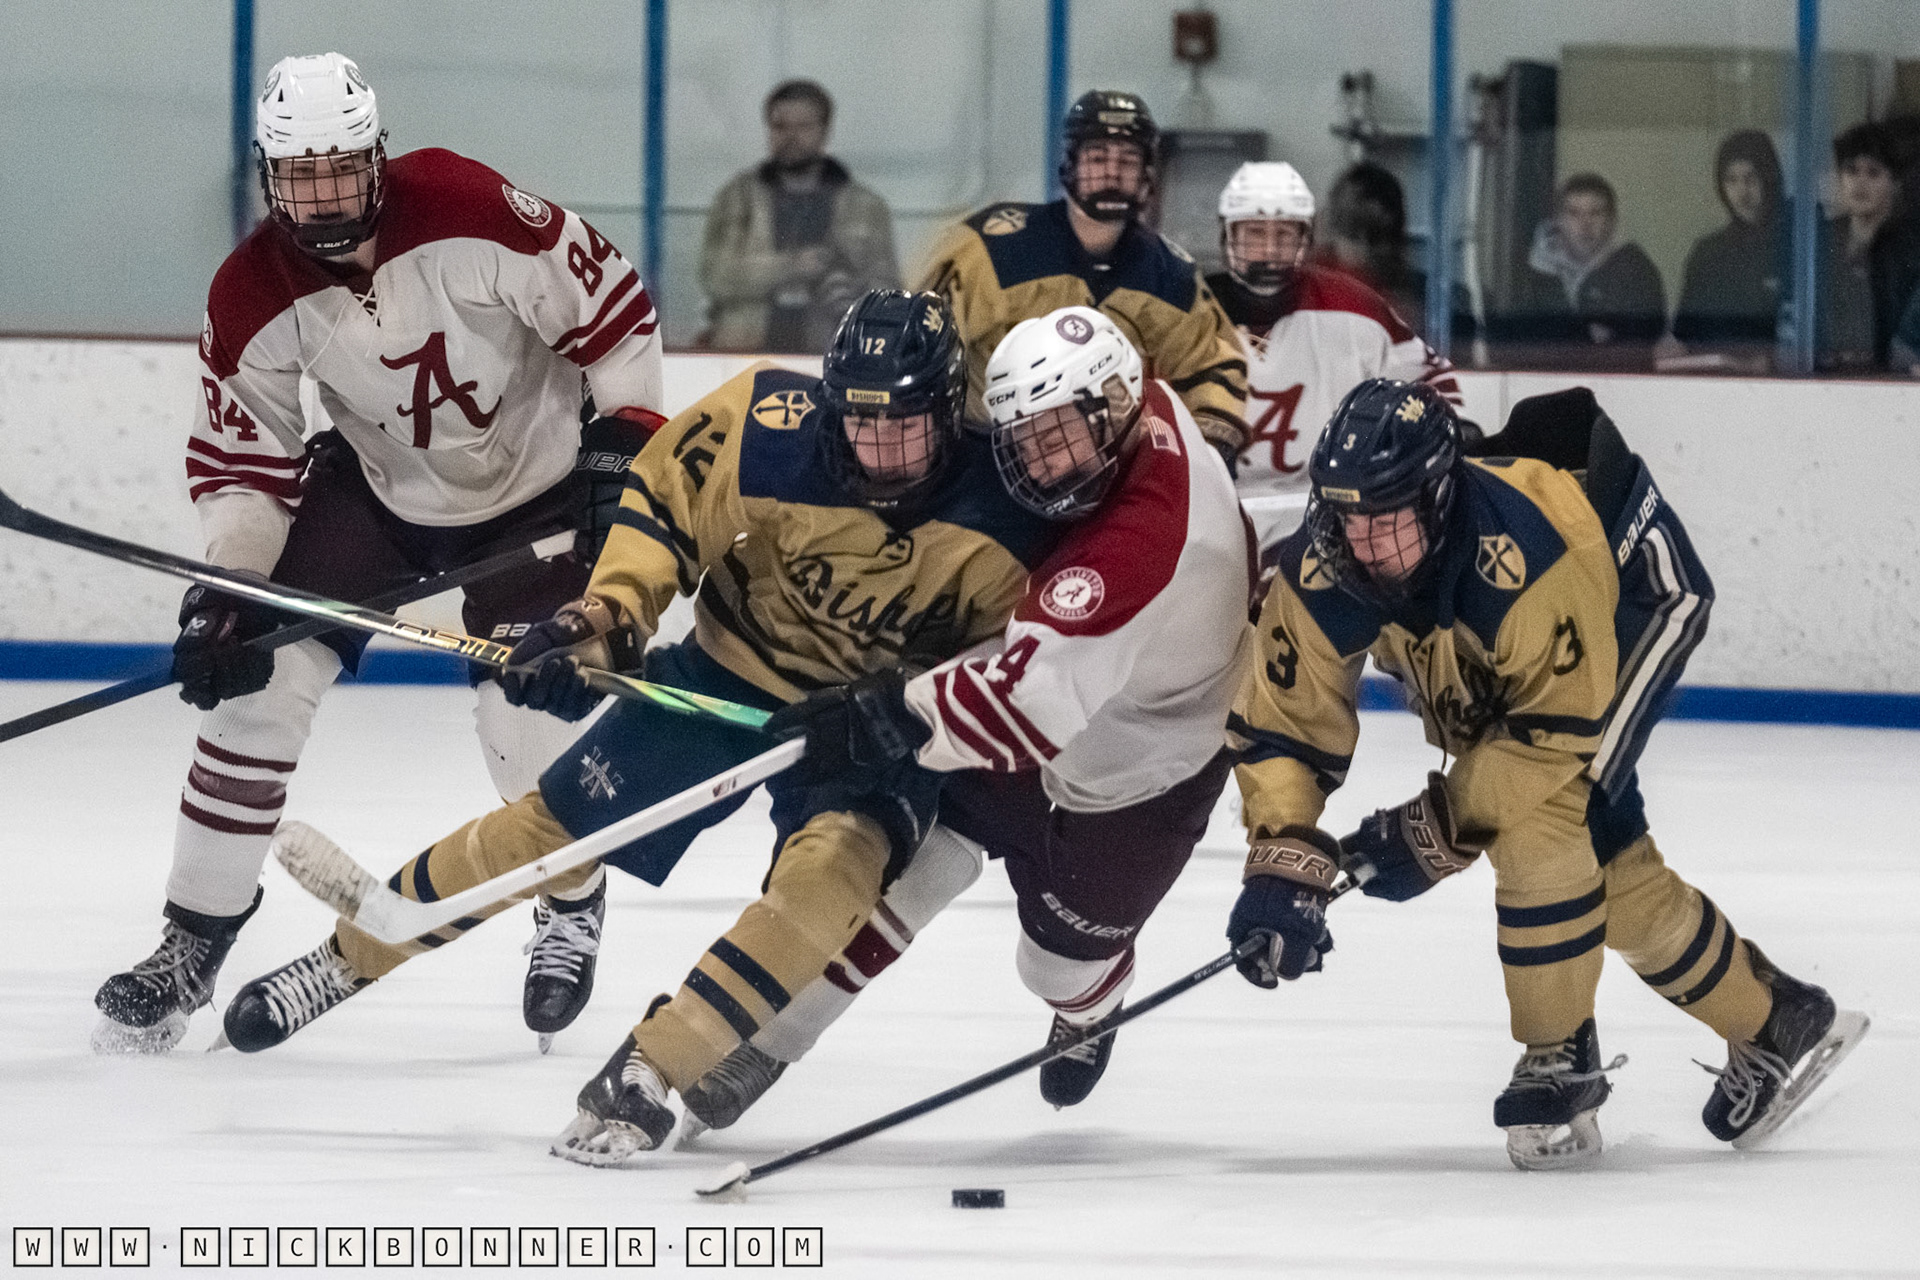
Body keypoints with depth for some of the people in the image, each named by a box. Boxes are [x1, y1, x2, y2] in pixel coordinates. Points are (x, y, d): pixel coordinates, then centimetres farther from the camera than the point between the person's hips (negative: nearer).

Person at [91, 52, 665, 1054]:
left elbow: (609, 304, -17)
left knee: (526, 712, -11)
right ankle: (194, 942, 0)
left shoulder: (464, 211, -29)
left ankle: (571, 903, 21)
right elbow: (241, 461, -10)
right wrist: (224, 588, -21)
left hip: (536, 486, -3)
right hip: (375, 485, 3)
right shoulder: (252, 298, -19)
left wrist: (625, 437, -21)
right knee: (261, 679, -10)